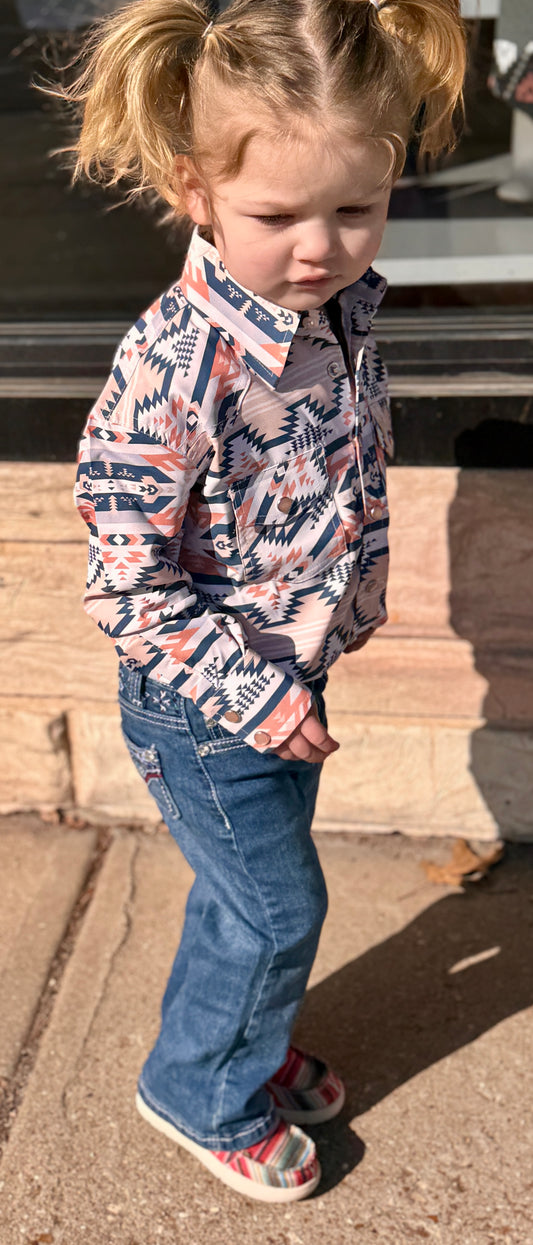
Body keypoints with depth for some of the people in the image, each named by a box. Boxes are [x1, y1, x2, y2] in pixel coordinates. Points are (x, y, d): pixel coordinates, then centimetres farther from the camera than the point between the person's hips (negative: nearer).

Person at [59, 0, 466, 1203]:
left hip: (292, 675, 7)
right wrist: (256, 698, -23)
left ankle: (245, 1044, 50)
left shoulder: (344, 308, -5)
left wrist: (346, 609, 16)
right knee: (278, 910, 9)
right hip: (204, 704, -7)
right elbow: (128, 586, -24)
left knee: (250, 893, 25)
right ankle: (206, 1095, 36)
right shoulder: (175, 369, -29)